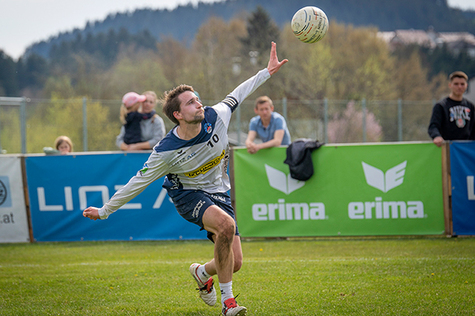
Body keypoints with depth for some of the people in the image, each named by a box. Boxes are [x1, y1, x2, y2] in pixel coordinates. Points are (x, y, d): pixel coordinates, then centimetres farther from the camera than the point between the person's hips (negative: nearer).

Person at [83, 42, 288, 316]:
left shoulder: (216, 117, -16)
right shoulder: (166, 151, -25)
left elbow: (237, 95, 4)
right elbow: (140, 181, -14)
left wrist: (267, 72, 7)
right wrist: (105, 211, -9)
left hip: (218, 193, 5)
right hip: (187, 194, -5)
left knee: (235, 263, -5)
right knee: (226, 224, -36)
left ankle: (202, 273, 34)